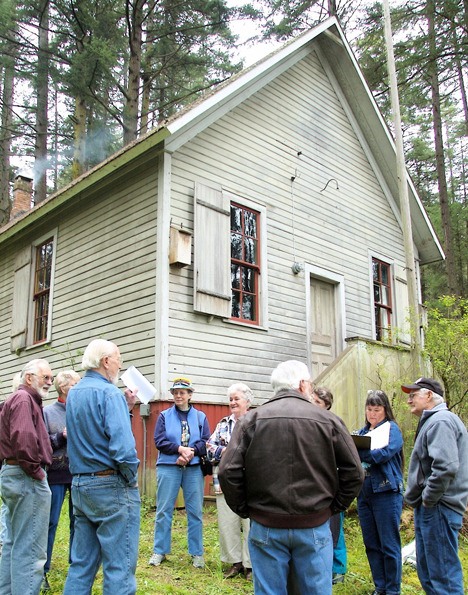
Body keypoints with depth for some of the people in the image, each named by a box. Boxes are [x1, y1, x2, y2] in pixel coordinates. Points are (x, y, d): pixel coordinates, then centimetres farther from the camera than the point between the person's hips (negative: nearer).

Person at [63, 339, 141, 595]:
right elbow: (122, 444, -24)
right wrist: (131, 478, -9)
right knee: (119, 566, -1)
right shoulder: (109, 393, -14)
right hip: (111, 486, -8)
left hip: (79, 485, 8)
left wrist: (126, 404, 13)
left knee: (81, 564, 15)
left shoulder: (73, 394, 12)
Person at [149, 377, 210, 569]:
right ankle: (159, 551, 17)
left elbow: (206, 443, 1)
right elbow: (159, 441, -4)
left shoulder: (200, 417, 7)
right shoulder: (164, 415, 5)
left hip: (194, 469, 1)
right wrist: (180, 449, -16)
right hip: (168, 467, 0)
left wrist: (190, 452, -15)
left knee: (195, 511, 4)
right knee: (164, 510, 4)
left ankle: (197, 553, 16)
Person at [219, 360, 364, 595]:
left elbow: (228, 471, -8)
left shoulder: (251, 420, -3)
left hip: (266, 526, 1)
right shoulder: (328, 420, -3)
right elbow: (353, 472, -1)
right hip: (315, 526, 0)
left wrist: (244, 509, 4)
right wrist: (333, 507, 10)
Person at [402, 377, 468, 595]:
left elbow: (446, 467, -29)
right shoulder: (432, 421, 17)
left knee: (444, 577, -4)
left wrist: (428, 499, -18)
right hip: (430, 509, 11)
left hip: (438, 510, -11)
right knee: (427, 572, 18)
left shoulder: (440, 421, -16)